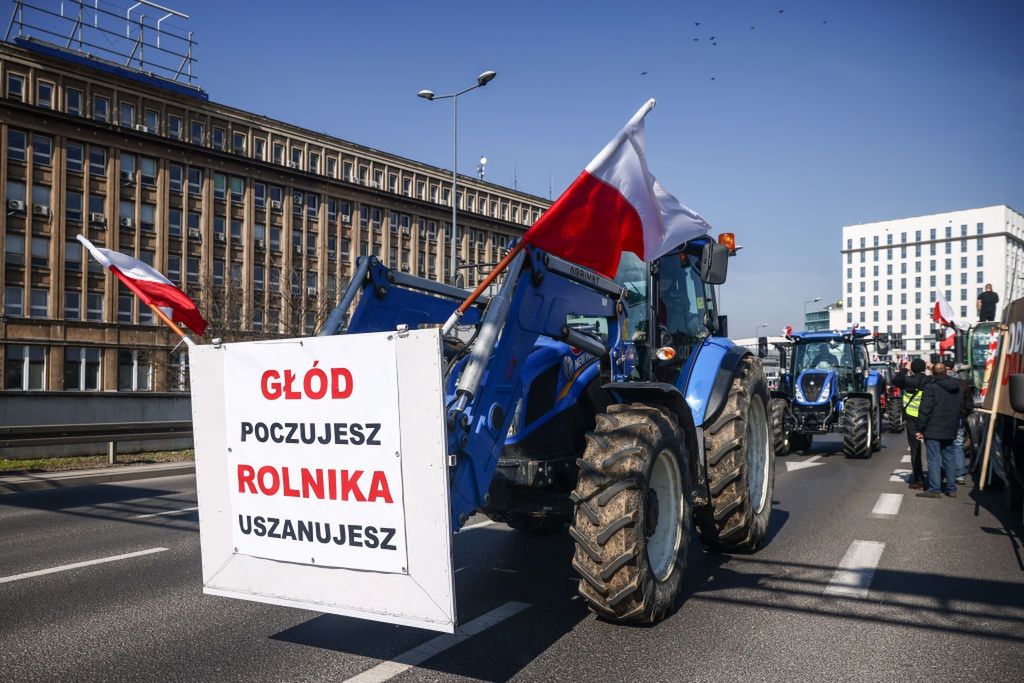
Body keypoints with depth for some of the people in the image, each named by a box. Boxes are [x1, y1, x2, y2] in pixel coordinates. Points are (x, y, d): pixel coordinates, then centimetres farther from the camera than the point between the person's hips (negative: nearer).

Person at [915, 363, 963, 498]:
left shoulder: (931, 387, -14)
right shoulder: (956, 387, 10)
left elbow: (925, 410, -15)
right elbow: (960, 408, 20)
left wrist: (920, 429, -11)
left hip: (933, 431, -7)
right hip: (950, 431, 7)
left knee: (934, 460, -4)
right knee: (949, 459, 12)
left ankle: (934, 489, -5)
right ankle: (951, 489, 15)